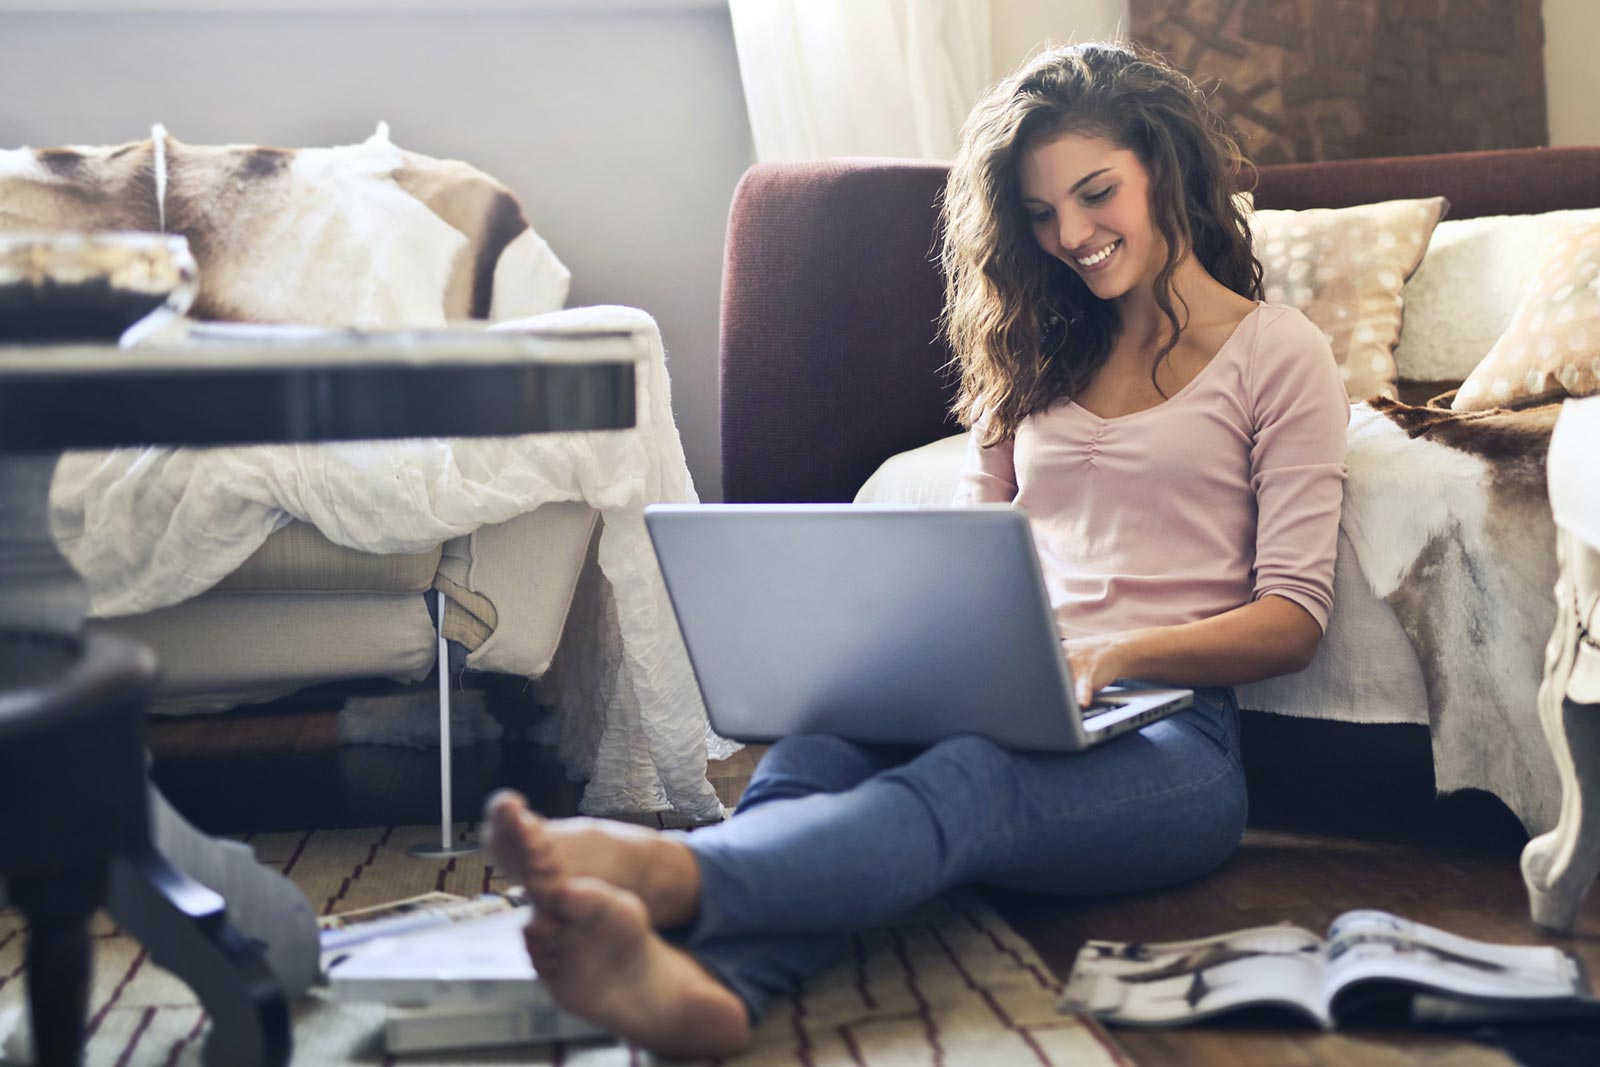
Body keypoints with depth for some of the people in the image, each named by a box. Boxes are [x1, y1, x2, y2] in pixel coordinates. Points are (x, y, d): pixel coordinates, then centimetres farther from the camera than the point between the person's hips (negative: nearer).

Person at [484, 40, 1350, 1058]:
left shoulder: (1279, 354, 9)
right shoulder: (1037, 353, 26)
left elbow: (1294, 619, 0)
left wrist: (1113, 656, -17)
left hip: (1168, 733, -4)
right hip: (1007, 709, 4)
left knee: (966, 781, -39)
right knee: (815, 750, -32)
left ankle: (667, 870, -66)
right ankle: (709, 981, -63)